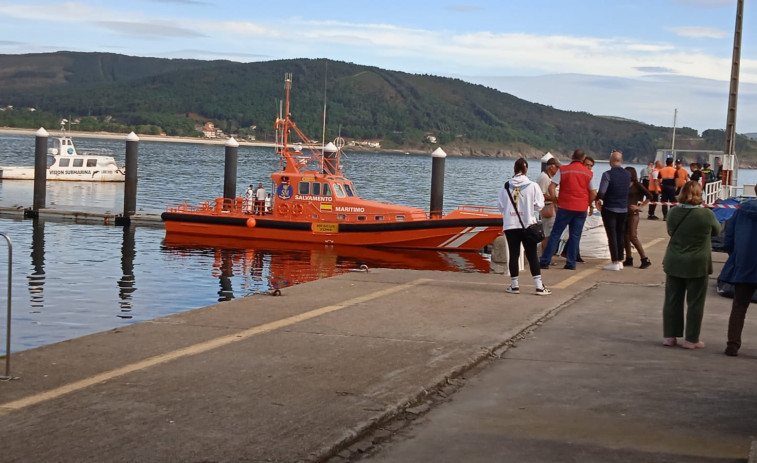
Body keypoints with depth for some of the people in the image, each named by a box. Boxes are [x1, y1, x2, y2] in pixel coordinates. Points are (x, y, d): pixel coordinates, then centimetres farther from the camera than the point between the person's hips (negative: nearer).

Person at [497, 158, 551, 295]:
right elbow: (539, 205, -5)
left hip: (510, 225, 1)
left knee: (513, 255, 7)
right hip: (528, 225, -1)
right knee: (532, 256, 3)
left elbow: (500, 205, 2)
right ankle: (539, 286, 2)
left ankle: (514, 285, 11)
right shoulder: (532, 186, -8)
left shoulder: (506, 186, -3)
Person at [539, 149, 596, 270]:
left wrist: (555, 200, 3)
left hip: (565, 207, -2)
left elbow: (551, 187, -9)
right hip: (581, 209, 2)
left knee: (555, 234, 2)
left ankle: (545, 261, -2)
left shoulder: (563, 170, -2)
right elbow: (593, 193, 2)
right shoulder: (589, 173, 3)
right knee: (575, 236, 7)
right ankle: (571, 263, 5)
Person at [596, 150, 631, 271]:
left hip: (609, 209, -5)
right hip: (623, 209, 5)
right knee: (621, 235, 14)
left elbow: (601, 192, -22)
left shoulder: (608, 174, -16)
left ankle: (615, 262, -2)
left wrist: (598, 200, -1)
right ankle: (620, 261, 19)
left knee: (612, 236, -1)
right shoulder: (628, 174, 3)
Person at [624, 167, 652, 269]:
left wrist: (640, 206, -8)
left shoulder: (637, 185, -4)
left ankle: (645, 259, -4)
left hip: (633, 214, -6)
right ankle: (628, 259, 15)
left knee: (633, 237, -10)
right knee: (625, 236, 6)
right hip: (624, 213, 6)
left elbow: (649, 196, -7)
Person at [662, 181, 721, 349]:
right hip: (697, 265, -3)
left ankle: (670, 336, 17)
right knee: (695, 303, 6)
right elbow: (717, 230, 5)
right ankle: (691, 339, 10)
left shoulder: (673, 212, -5)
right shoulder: (706, 214, -14)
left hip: (674, 263, 3)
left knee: (672, 300, 12)